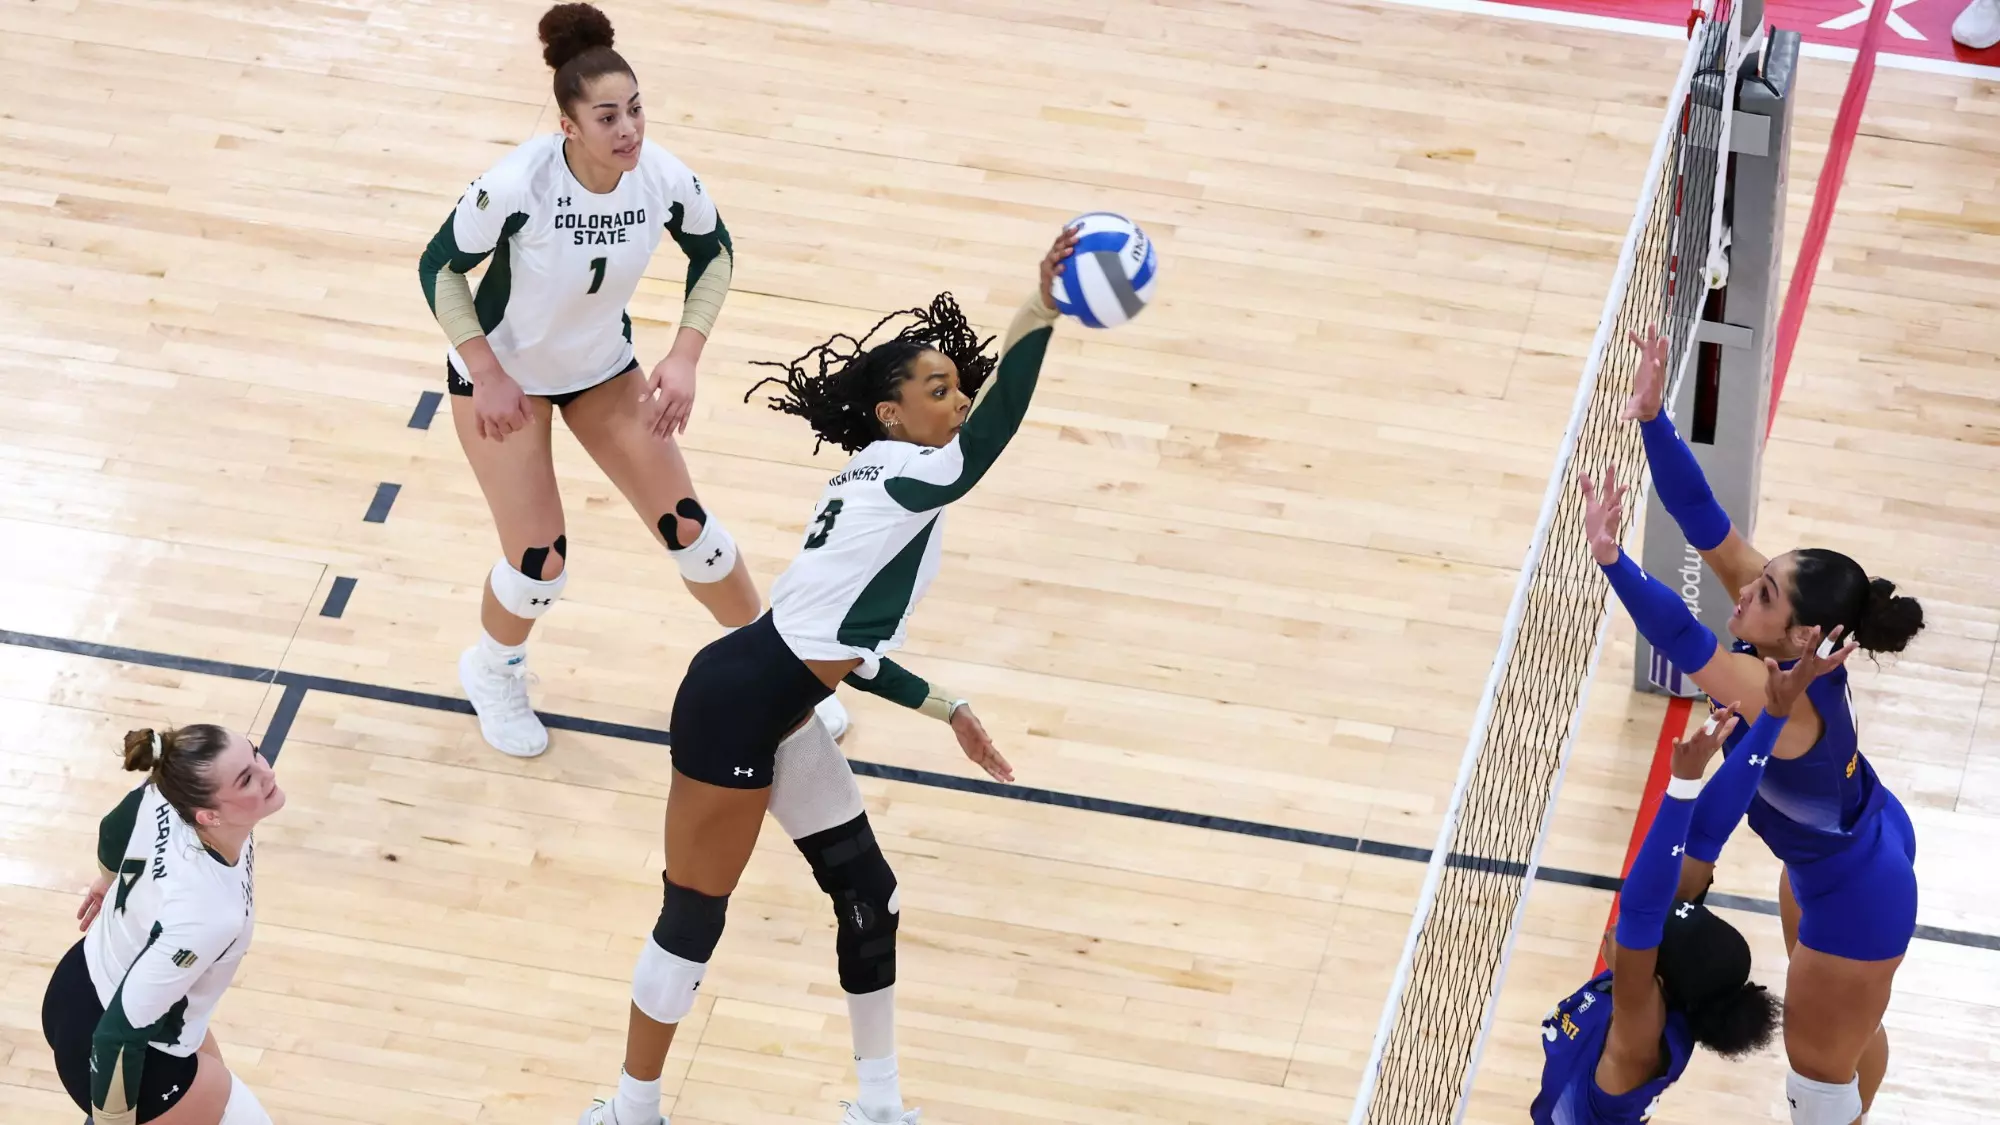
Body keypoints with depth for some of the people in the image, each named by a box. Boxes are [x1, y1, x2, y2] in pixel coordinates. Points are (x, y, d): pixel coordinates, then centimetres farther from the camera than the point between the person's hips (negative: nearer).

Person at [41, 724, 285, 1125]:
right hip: (124, 1061, -8)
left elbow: (113, 832, 4)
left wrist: (109, 881, 26)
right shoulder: (206, 914, -43)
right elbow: (119, 1038, -35)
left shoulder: (170, 793, -21)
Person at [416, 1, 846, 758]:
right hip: (503, 373, -3)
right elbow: (440, 267, -18)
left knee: (687, 527, 5)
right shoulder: (518, 185, -34)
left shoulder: (663, 179, -24)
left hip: (603, 368, 3)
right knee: (541, 562, -5)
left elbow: (714, 252, -2)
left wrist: (685, 357, -9)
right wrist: (486, 376, -21)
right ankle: (493, 671, 29)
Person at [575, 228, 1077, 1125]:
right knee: (695, 916, 0)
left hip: (775, 710, 11)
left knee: (868, 899, 15)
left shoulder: (882, 488, 15)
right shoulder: (906, 474, -12)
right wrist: (1041, 304, -39)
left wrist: (945, 708, 26)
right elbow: (1001, 417, -30)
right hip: (738, 700, -11)